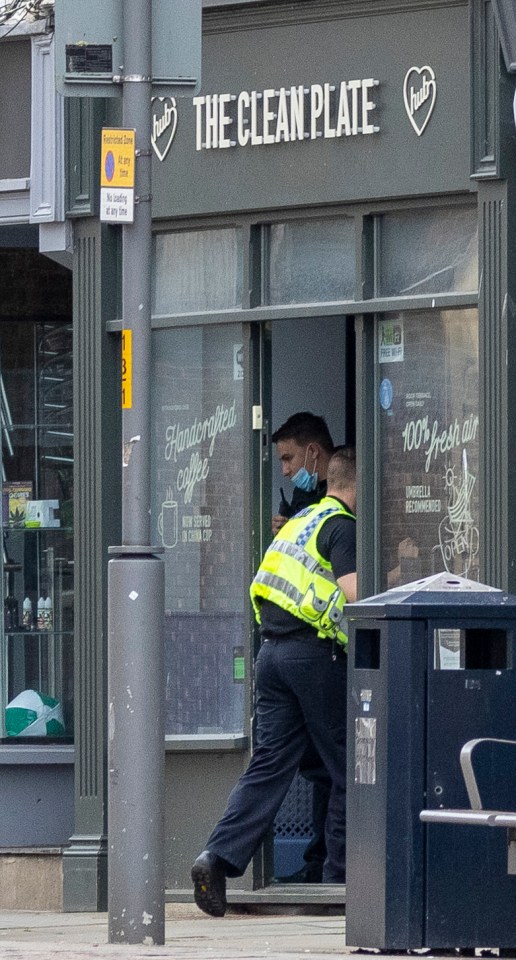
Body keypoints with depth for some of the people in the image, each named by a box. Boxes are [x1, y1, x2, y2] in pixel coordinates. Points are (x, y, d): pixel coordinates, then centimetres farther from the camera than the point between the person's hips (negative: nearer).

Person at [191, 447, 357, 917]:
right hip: (315, 653, -8)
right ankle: (339, 874, 9)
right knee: (346, 766, 5)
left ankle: (219, 857, -12)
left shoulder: (300, 521, 20)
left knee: (269, 763, 3)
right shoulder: (341, 526, -7)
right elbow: (352, 589, -20)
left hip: (273, 647, 8)